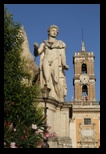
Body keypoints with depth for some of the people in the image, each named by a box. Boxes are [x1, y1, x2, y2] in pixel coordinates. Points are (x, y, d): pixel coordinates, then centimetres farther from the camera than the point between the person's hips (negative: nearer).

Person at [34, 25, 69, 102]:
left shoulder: (61, 44, 23)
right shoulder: (44, 44, 25)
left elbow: (63, 55, 10)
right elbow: (36, 53, 14)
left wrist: (64, 64, -9)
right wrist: (36, 47, -8)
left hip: (56, 63, -1)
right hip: (46, 62, 1)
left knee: (57, 81, -20)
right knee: (47, 80, -18)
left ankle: (59, 100, -29)